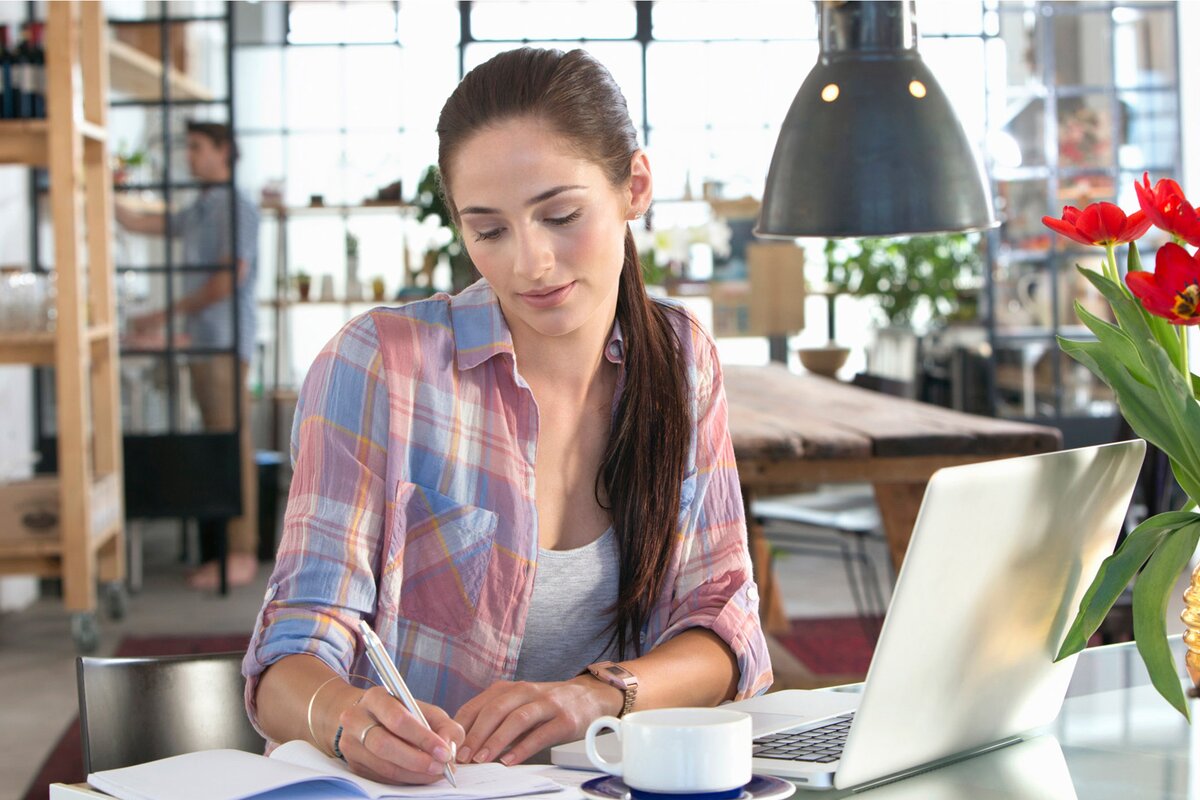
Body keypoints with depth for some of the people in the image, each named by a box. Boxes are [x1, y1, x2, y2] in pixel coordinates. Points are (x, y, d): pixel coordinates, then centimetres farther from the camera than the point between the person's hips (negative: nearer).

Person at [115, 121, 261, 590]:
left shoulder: (235, 207, -8)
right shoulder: (198, 211, 19)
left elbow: (231, 278, -16)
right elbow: (137, 223, 26)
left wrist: (168, 314, -13)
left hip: (225, 342, -9)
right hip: (201, 340, 9)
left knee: (233, 445, -8)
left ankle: (242, 554, -7)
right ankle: (229, 549, 11)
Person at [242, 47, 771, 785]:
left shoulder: (681, 360, 4)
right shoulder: (378, 365, -8)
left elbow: (724, 626, 2)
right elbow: (290, 666, -10)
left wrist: (598, 694, -18)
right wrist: (351, 719, -33)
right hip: (409, 783, 0)